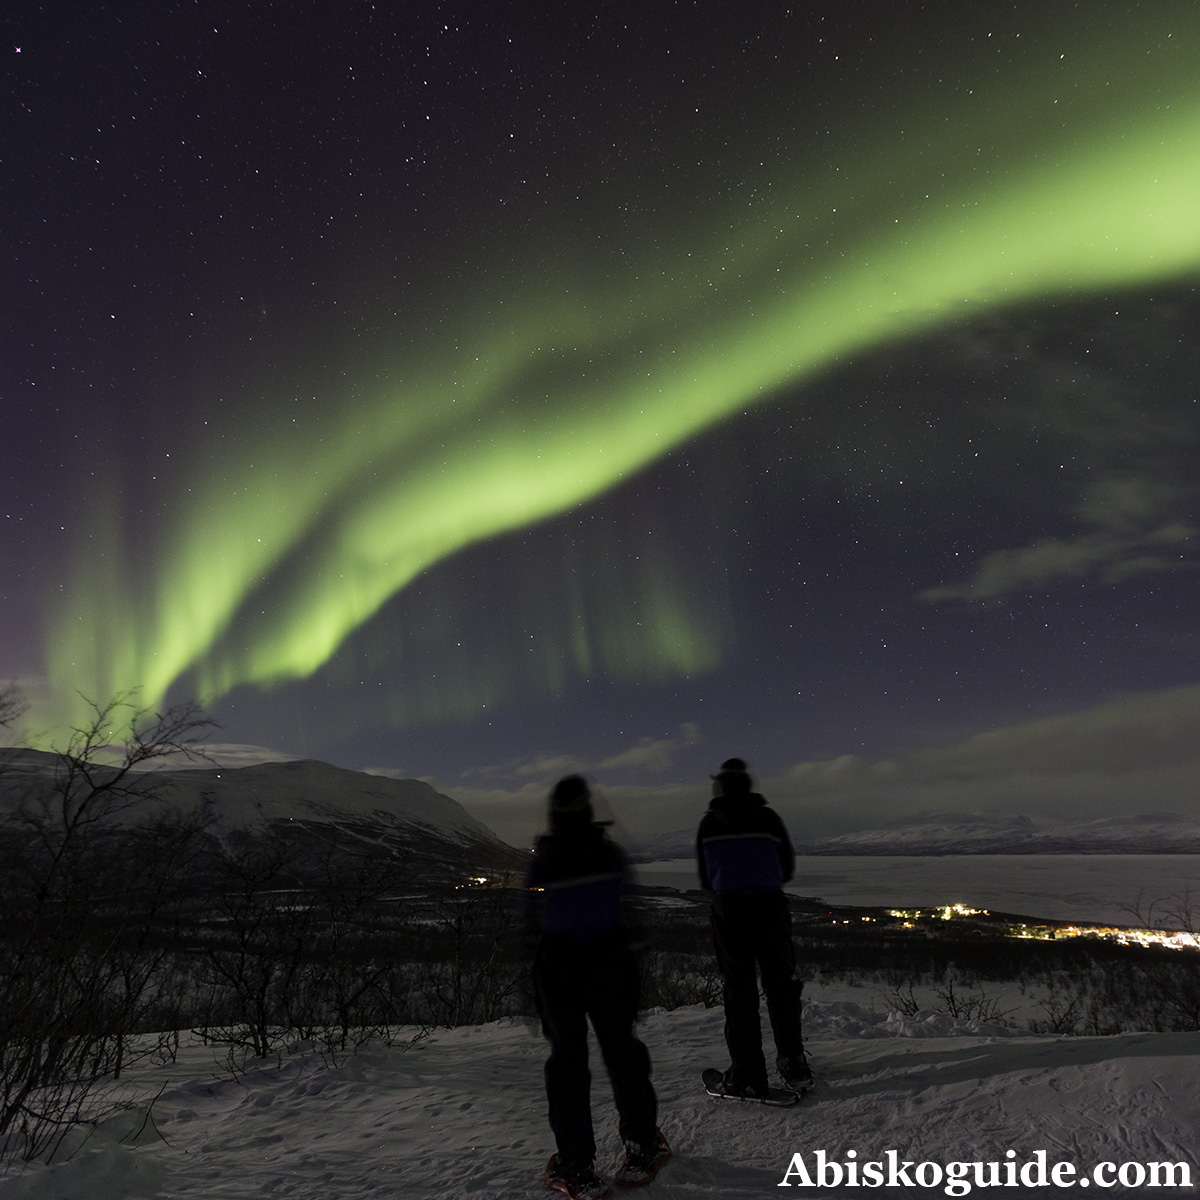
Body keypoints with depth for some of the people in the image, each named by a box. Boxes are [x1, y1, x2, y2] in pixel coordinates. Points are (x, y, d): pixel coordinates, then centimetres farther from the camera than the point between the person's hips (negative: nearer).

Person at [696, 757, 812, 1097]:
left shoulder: (709, 823, -1)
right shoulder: (768, 818, -2)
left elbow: (704, 877, 5)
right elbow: (787, 867, 7)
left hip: (729, 910, 0)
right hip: (770, 908, 0)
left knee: (738, 989, 6)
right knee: (781, 984, 11)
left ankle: (747, 1073, 8)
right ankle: (793, 1065, 13)